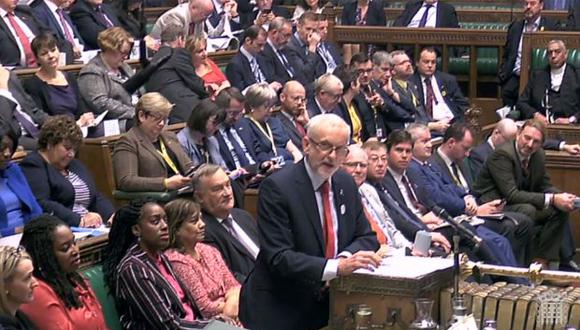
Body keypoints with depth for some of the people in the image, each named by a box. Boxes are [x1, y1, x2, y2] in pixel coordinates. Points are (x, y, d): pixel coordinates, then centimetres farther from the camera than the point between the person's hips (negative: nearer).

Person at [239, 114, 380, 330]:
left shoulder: (346, 183, 9)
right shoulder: (277, 187, -13)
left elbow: (367, 237, 13)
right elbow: (278, 258, -19)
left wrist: (346, 257, -10)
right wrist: (337, 267, -29)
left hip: (328, 303, 6)